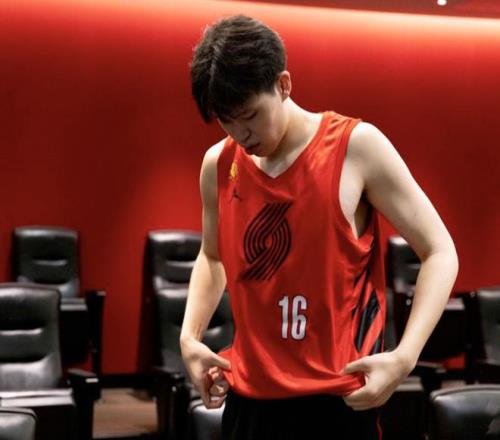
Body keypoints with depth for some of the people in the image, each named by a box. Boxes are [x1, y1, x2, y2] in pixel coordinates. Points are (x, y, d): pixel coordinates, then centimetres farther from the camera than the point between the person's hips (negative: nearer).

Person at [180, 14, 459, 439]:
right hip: (249, 395, 4)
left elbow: (439, 252, -6)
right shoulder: (218, 165, 3)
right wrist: (190, 336, 6)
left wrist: (404, 356, -18)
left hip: (337, 398, -4)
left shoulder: (357, 146, -9)